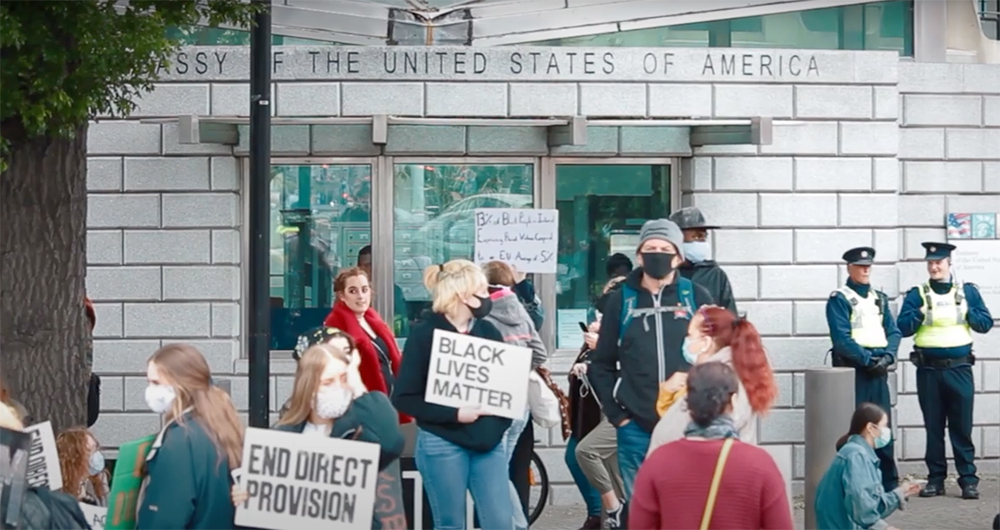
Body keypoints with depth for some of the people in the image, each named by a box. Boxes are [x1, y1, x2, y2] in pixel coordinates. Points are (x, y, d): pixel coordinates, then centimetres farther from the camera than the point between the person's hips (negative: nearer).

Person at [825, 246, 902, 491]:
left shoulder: (880, 298, 17)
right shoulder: (839, 299, -3)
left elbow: (894, 332, 11)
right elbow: (842, 339, -12)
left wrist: (888, 356, -7)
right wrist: (868, 360, -16)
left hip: (879, 368, 6)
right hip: (853, 369, -6)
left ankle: (889, 482, 11)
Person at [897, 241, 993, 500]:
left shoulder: (967, 291, 7)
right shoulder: (917, 294, 5)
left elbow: (986, 323, 4)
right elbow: (902, 328, -2)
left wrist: (967, 313, -13)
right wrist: (921, 313, -17)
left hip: (959, 369, 0)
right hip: (929, 370, 1)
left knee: (962, 427, 0)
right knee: (933, 427, 6)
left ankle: (968, 479, 4)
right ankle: (936, 479, 12)